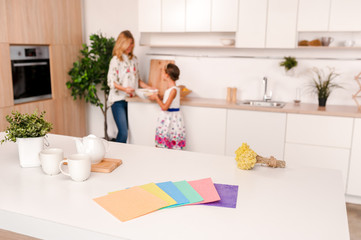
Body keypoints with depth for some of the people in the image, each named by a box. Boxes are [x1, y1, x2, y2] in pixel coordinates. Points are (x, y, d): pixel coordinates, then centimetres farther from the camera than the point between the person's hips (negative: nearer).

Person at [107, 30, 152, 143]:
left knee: (126, 132, 6)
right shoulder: (116, 60, -6)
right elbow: (111, 82, -11)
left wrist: (149, 88, 8)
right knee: (123, 133, -13)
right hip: (118, 100, -6)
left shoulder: (134, 59, 12)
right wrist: (124, 89, -27)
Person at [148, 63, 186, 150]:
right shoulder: (169, 88, 9)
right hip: (166, 117, 9)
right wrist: (157, 96, 12)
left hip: (172, 118, -9)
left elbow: (164, 107, -22)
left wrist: (156, 97, -10)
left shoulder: (174, 90, -19)